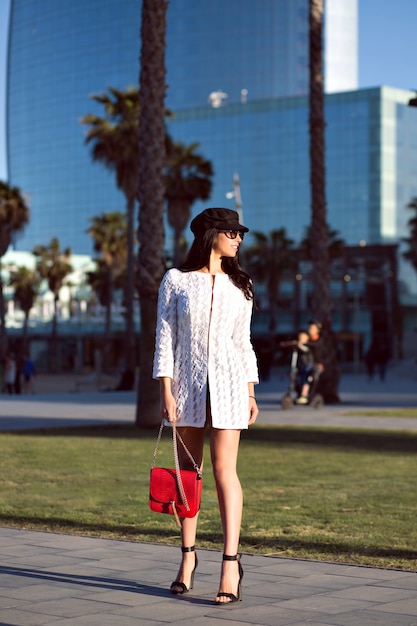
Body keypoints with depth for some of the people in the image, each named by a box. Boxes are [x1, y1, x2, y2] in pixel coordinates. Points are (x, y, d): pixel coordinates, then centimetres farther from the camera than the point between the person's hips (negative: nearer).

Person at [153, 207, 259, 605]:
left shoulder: (239, 285, 10)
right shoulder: (176, 281, 3)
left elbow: (243, 343, 12)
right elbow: (165, 338, 0)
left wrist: (251, 394, 7)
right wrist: (165, 391, -7)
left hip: (228, 382, 0)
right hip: (187, 381, 0)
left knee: (224, 469, -7)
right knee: (188, 470, 6)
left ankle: (230, 563, -9)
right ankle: (188, 555, 18)